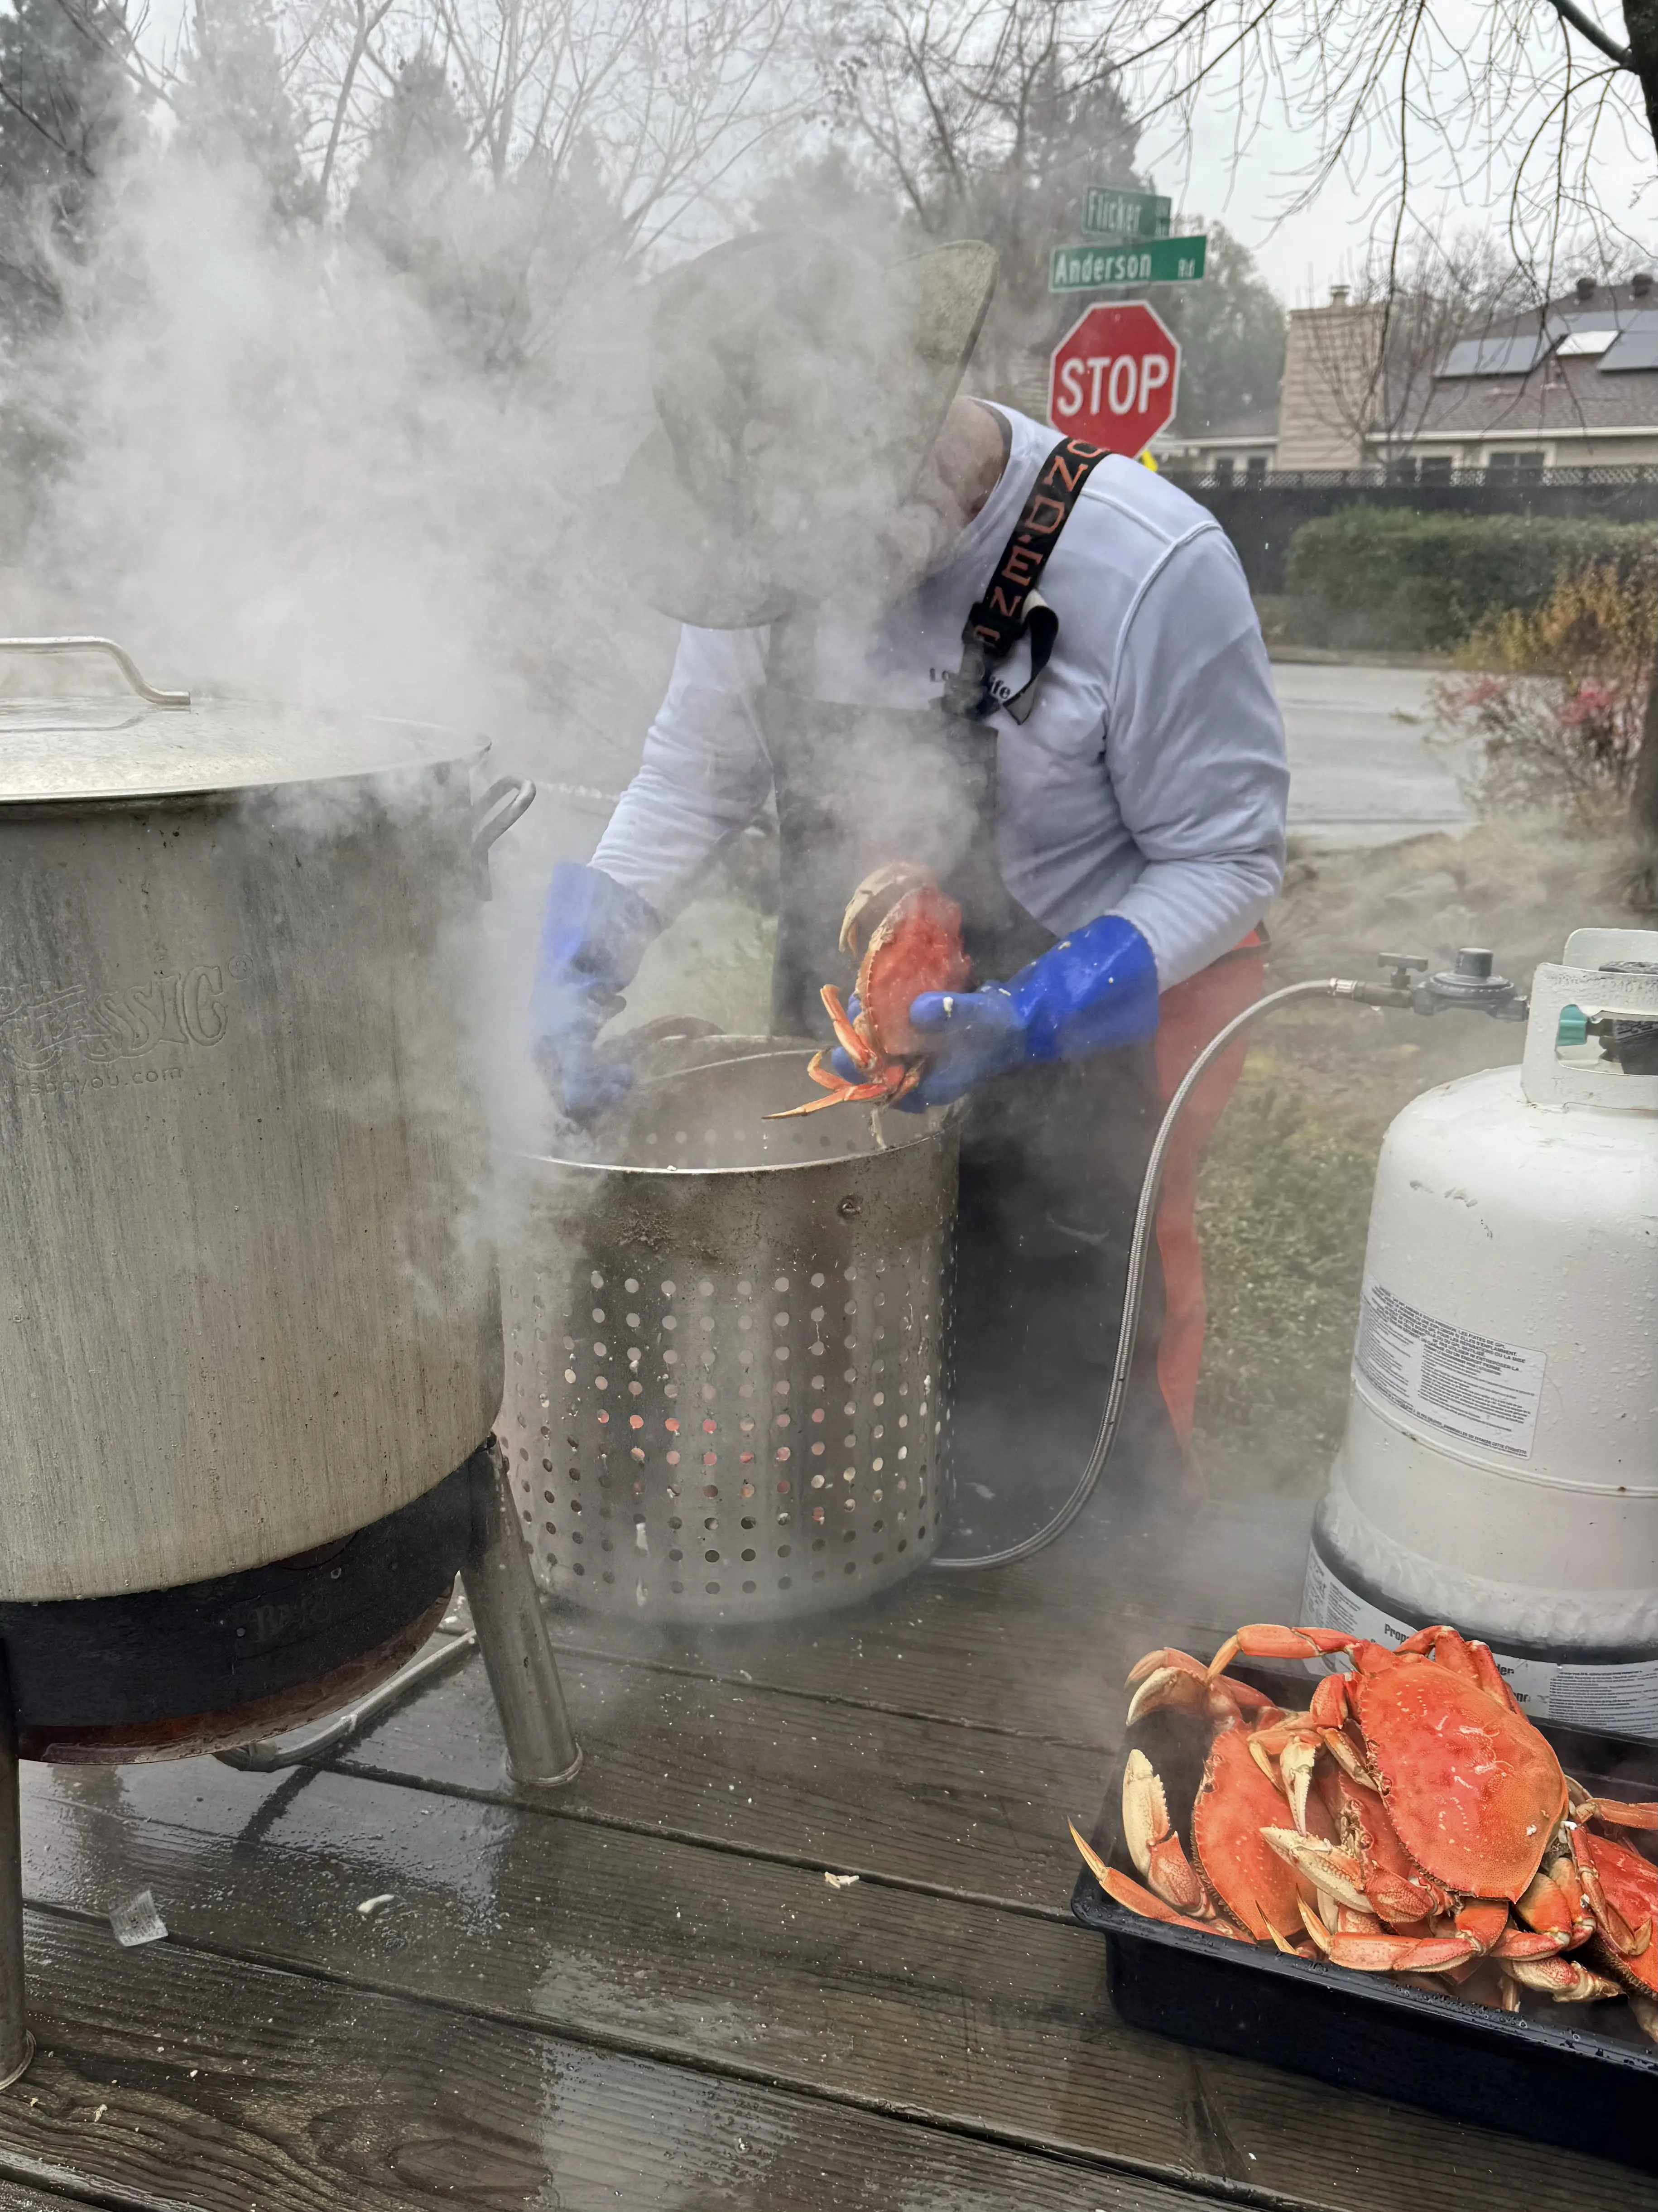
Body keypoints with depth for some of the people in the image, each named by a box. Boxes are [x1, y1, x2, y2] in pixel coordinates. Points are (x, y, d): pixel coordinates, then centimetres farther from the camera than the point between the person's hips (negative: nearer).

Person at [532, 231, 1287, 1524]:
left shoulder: (1153, 566, -23)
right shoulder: (778, 539, -8)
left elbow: (1227, 860, -15)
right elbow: (696, 776, 1)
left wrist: (1031, 1019, -29)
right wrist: (588, 963, -14)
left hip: (1083, 1031, -4)